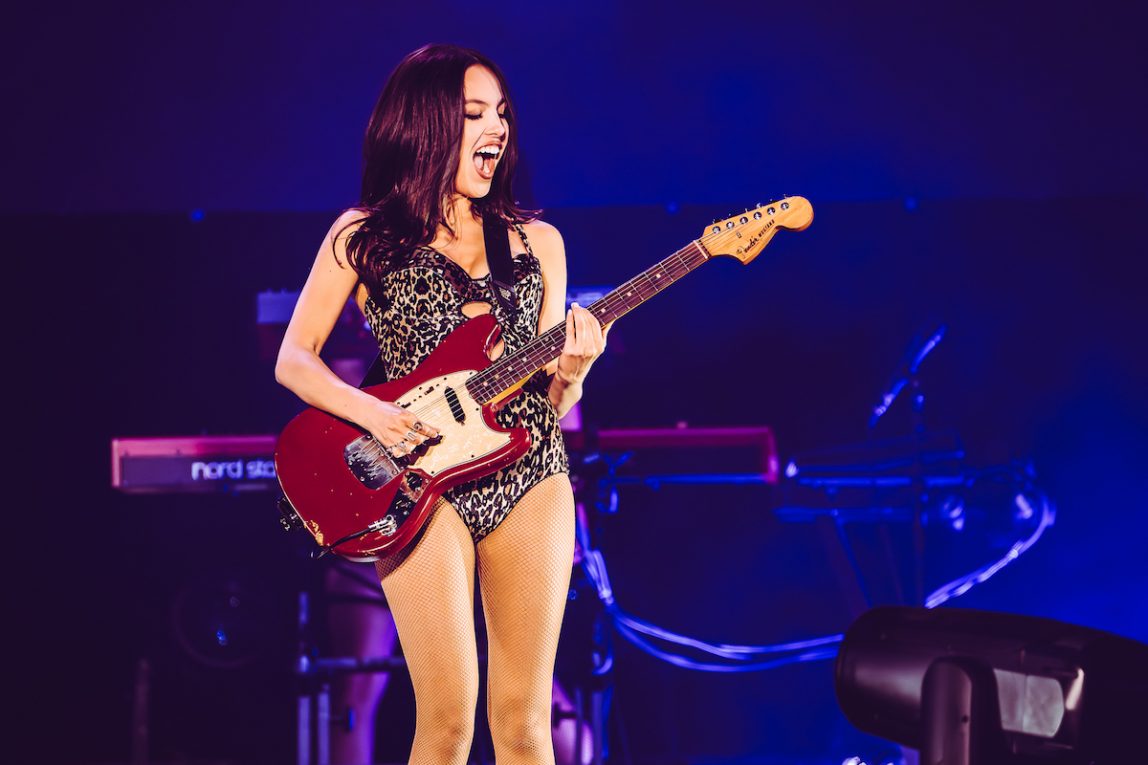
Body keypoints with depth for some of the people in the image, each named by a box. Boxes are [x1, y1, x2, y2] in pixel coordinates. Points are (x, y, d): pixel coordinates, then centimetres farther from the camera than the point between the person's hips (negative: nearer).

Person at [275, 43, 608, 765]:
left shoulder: (537, 242, 14)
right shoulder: (365, 237, 6)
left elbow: (552, 400, 15)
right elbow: (294, 359, 4)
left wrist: (571, 373, -9)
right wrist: (375, 414, -12)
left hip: (530, 475, 3)